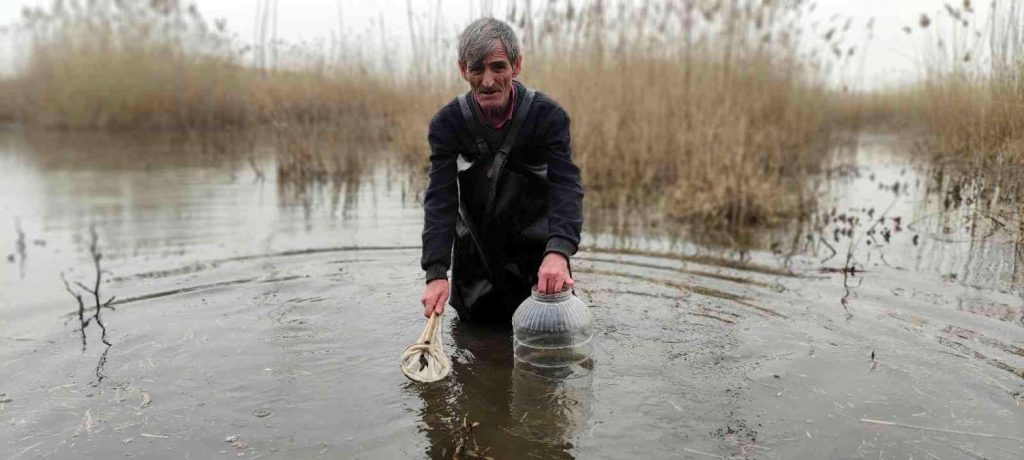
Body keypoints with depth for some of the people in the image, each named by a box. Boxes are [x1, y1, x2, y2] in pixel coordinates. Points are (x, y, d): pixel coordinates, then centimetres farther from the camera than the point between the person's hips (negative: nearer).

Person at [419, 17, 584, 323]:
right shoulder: (447, 123, -17)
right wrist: (436, 273, -36)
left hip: (534, 238, -1)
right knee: (476, 318, 10)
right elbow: (440, 199, -23)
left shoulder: (548, 116, -22)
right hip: (476, 240, 2)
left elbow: (566, 187, -32)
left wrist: (558, 252, -51)